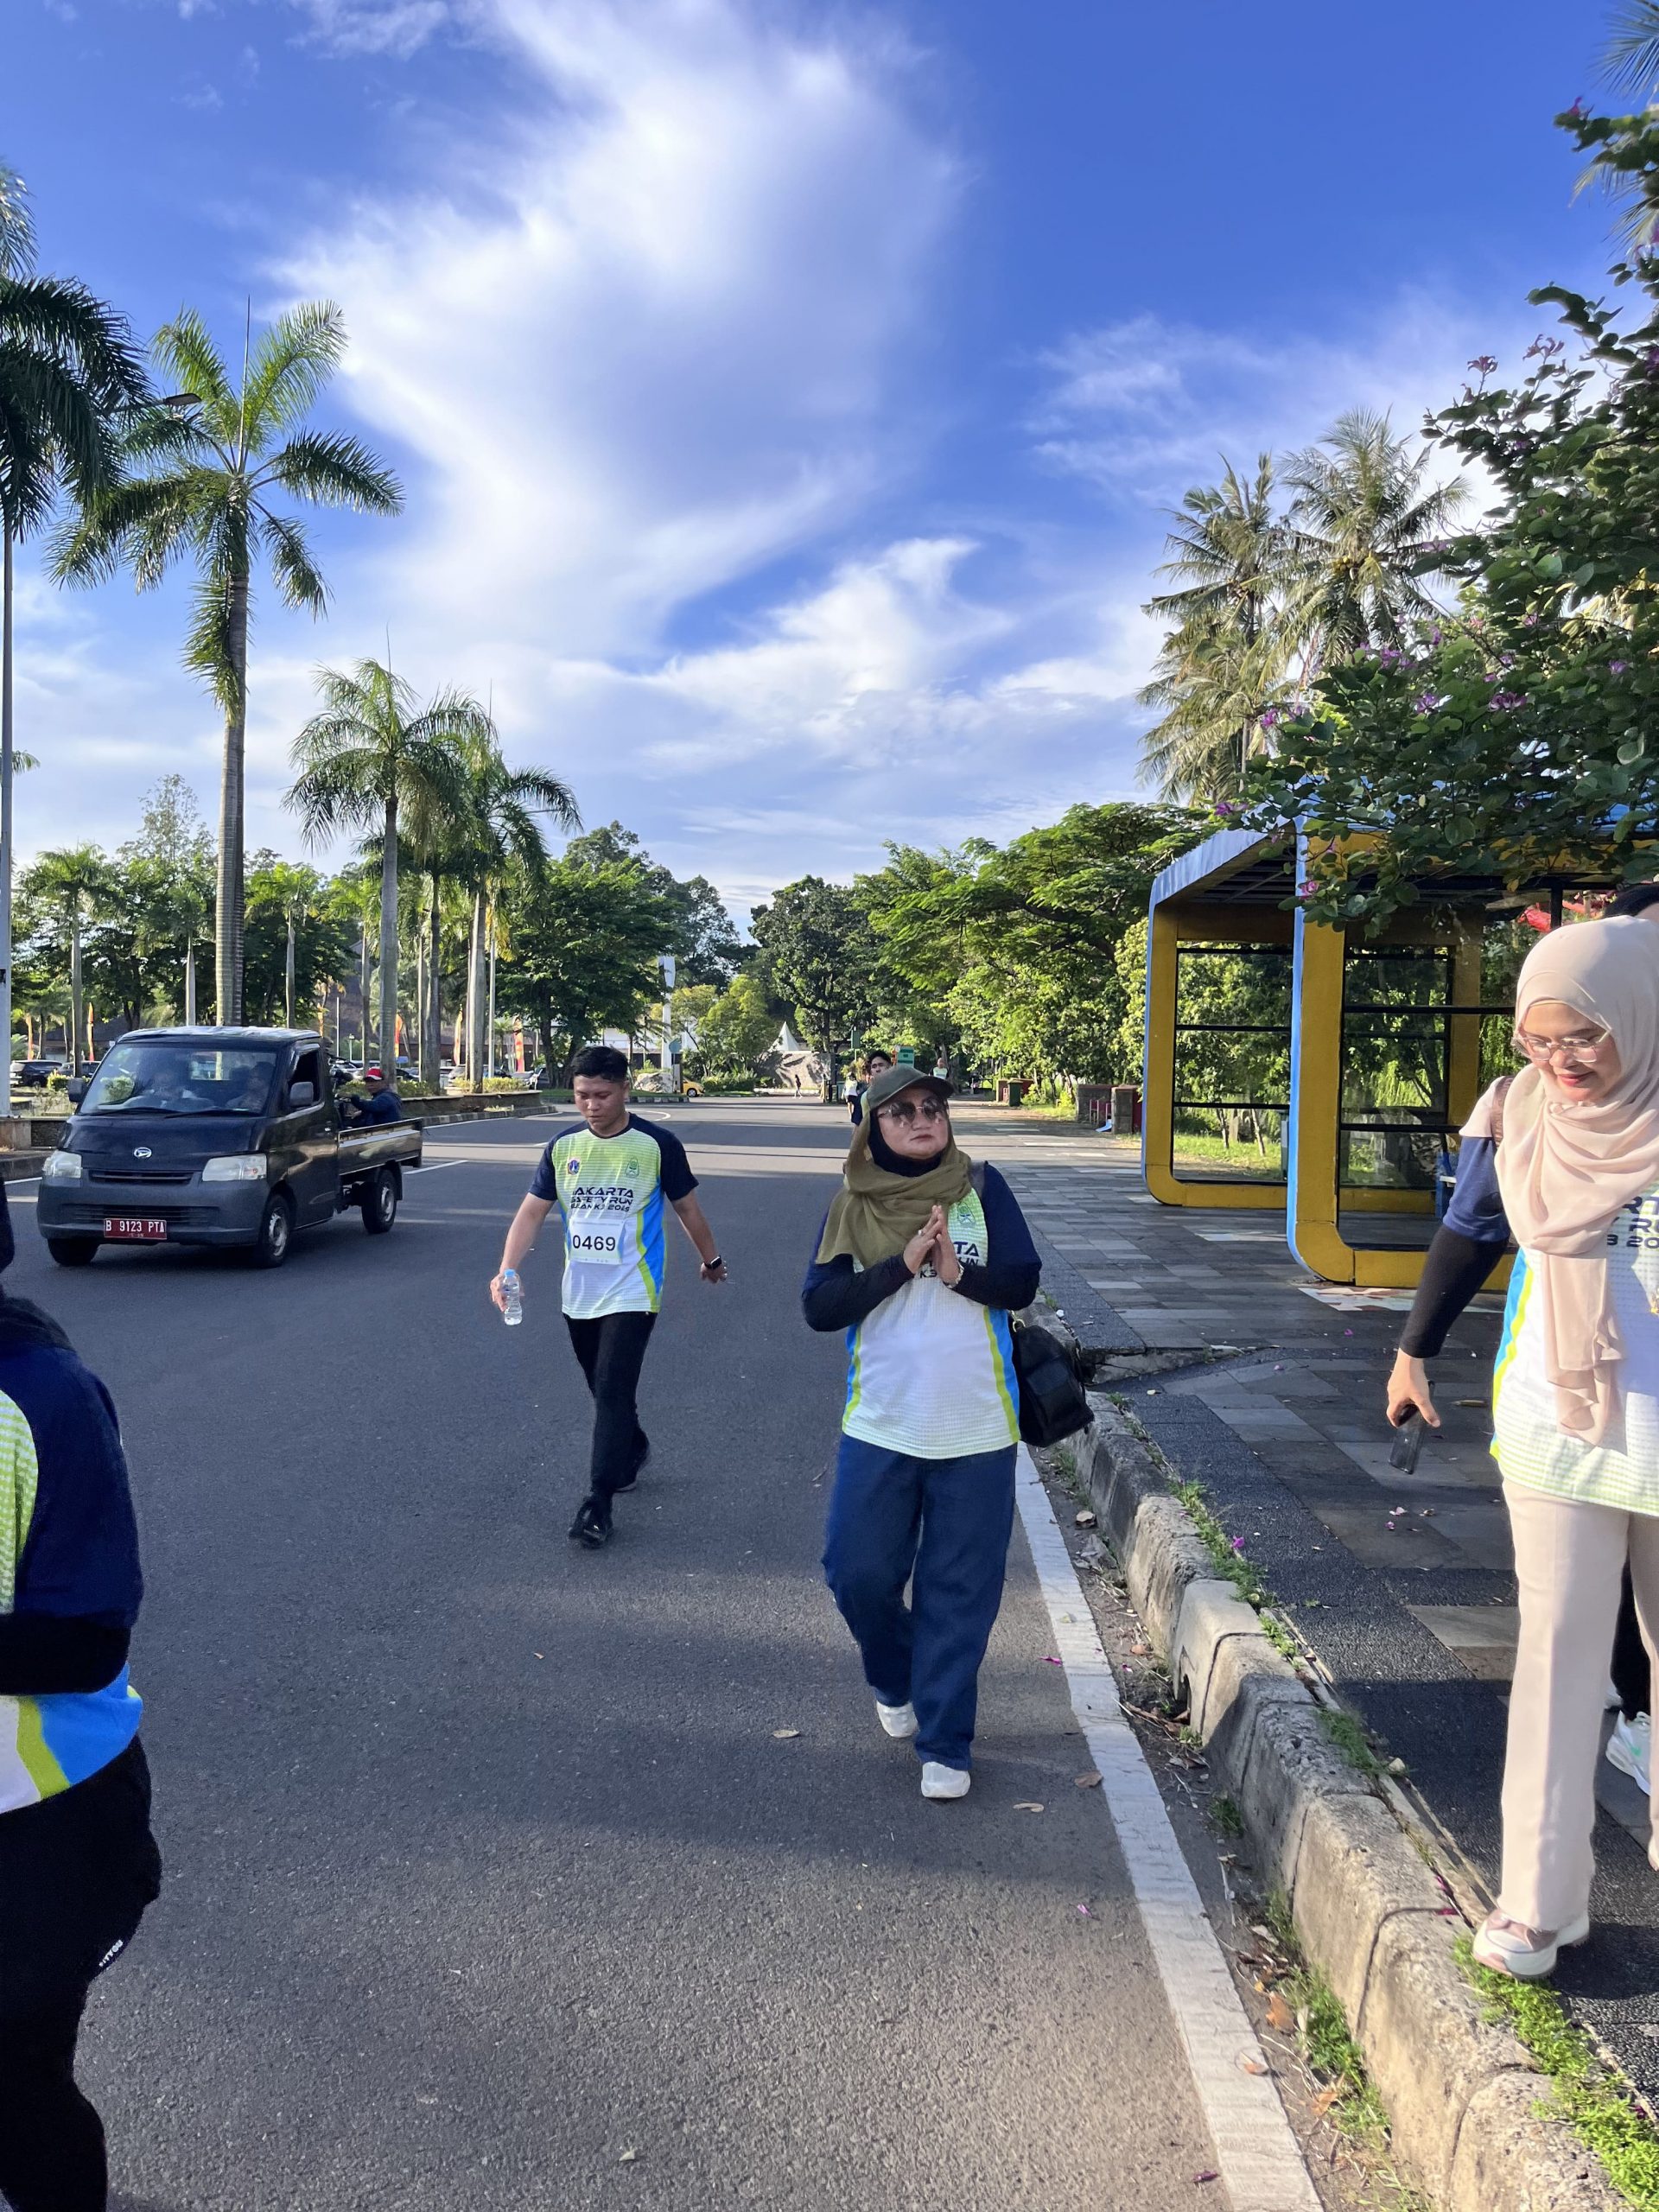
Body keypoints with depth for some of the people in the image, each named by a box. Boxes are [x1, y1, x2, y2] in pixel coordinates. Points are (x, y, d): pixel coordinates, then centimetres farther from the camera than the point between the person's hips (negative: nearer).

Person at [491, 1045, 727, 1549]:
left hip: (631, 1293, -5)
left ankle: (598, 1502, -6)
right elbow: (532, 1211, -2)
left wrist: (710, 1258, 15)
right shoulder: (564, 1146, 1)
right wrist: (507, 1270, -16)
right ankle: (634, 1450, 44)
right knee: (602, 1388, 18)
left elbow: (687, 1207, 3)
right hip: (579, 1294, 5)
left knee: (613, 1391, -11)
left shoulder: (657, 1144, -9)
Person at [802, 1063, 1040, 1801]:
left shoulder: (981, 1188, 0)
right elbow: (819, 1304, -7)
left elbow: (1024, 1282, -2)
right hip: (879, 1426, 1)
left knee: (960, 1591, 5)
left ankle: (945, 1745, 19)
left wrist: (960, 1274, -20)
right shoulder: (853, 1206, 1)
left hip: (976, 1428, -1)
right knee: (859, 1573, 5)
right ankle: (894, 1682, 36)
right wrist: (901, 1264, -17)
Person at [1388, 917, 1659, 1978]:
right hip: (1558, 1434, 1)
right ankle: (1541, 1903, 9)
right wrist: (1415, 1351, 15)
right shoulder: (1522, 1118, -7)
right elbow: (1466, 1237, 8)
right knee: (1559, 1649, 2)